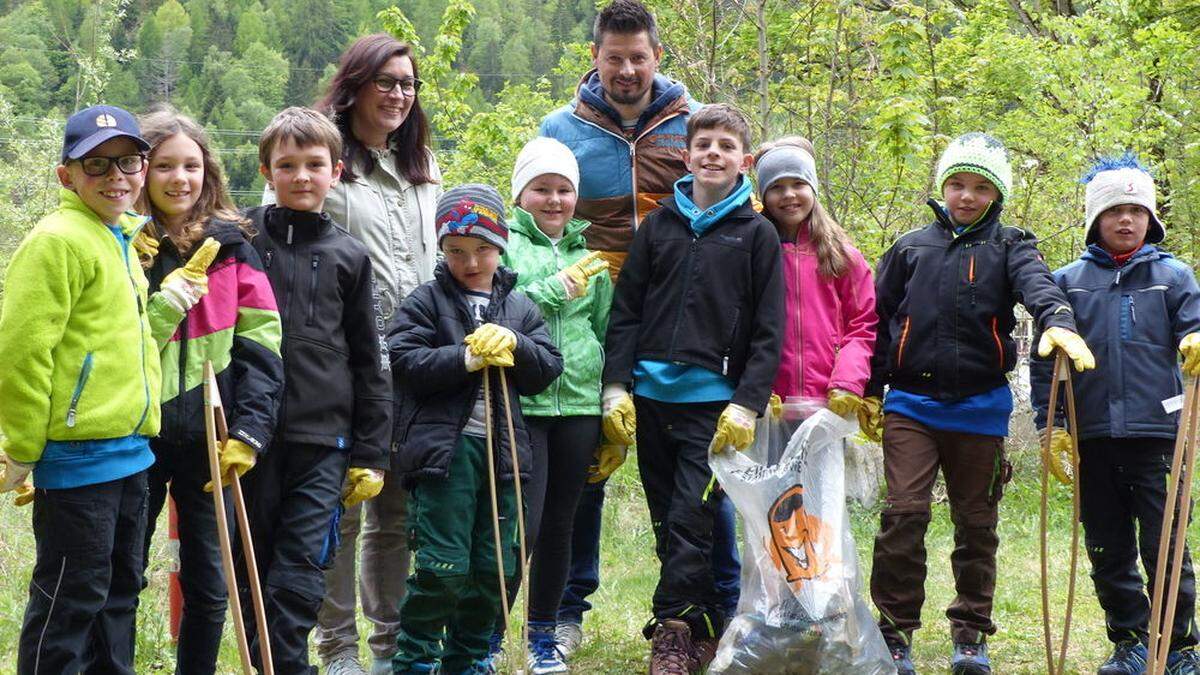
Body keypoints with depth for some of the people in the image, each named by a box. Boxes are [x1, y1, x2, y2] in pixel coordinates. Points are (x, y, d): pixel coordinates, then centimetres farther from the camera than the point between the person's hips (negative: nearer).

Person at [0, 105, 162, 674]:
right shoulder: (58, 240, -14)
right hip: (78, 452, -9)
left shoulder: (120, 240, 14)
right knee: (72, 596, -2)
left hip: (128, 450, 9)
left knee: (119, 588, 16)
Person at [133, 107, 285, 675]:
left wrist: (249, 429, -10)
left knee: (208, 586, 7)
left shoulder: (230, 244, 3)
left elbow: (261, 343, -1)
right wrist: (176, 290, -18)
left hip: (209, 436, 1)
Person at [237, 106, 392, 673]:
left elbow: (369, 363, 11)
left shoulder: (349, 256, 8)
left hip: (323, 440, 0)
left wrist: (371, 453, 9)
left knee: (299, 578, -5)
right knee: (253, 569, 8)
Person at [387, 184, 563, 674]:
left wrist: (514, 346, -10)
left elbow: (548, 368, 8)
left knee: (494, 568, 9)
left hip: (502, 449, 5)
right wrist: (468, 357, -17)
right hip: (445, 447, -5)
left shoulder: (520, 308, 15)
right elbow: (405, 361, -10)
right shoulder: (426, 301, 2)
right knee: (443, 566, -6)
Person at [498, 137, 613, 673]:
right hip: (520, 403, -5)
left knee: (559, 524, 10)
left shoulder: (589, 257, 17)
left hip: (579, 403, 5)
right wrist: (555, 289, -17)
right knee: (522, 522, -11)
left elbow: (604, 330, 21)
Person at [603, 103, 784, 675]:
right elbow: (626, 311, 10)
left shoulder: (757, 234, 3)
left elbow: (768, 331, -1)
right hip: (651, 396, 4)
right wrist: (615, 387, 1)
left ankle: (672, 628, -2)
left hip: (714, 400, -4)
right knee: (667, 522, 7)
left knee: (691, 520, -12)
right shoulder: (659, 225, 11)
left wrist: (747, 404, -9)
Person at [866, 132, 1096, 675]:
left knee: (976, 524, 9)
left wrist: (1059, 322, -38)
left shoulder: (1009, 247, 5)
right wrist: (869, 392, 9)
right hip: (910, 406, 0)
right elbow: (878, 322, 13)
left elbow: (1037, 284, -17)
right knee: (903, 514, -11)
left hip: (980, 407, 0)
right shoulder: (910, 248, 9)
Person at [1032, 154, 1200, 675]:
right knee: (1108, 553, 8)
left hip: (1155, 433, -2)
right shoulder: (1068, 282, 10)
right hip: (1091, 437, 2)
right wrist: (1050, 424, 1)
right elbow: (1044, 359, 10)